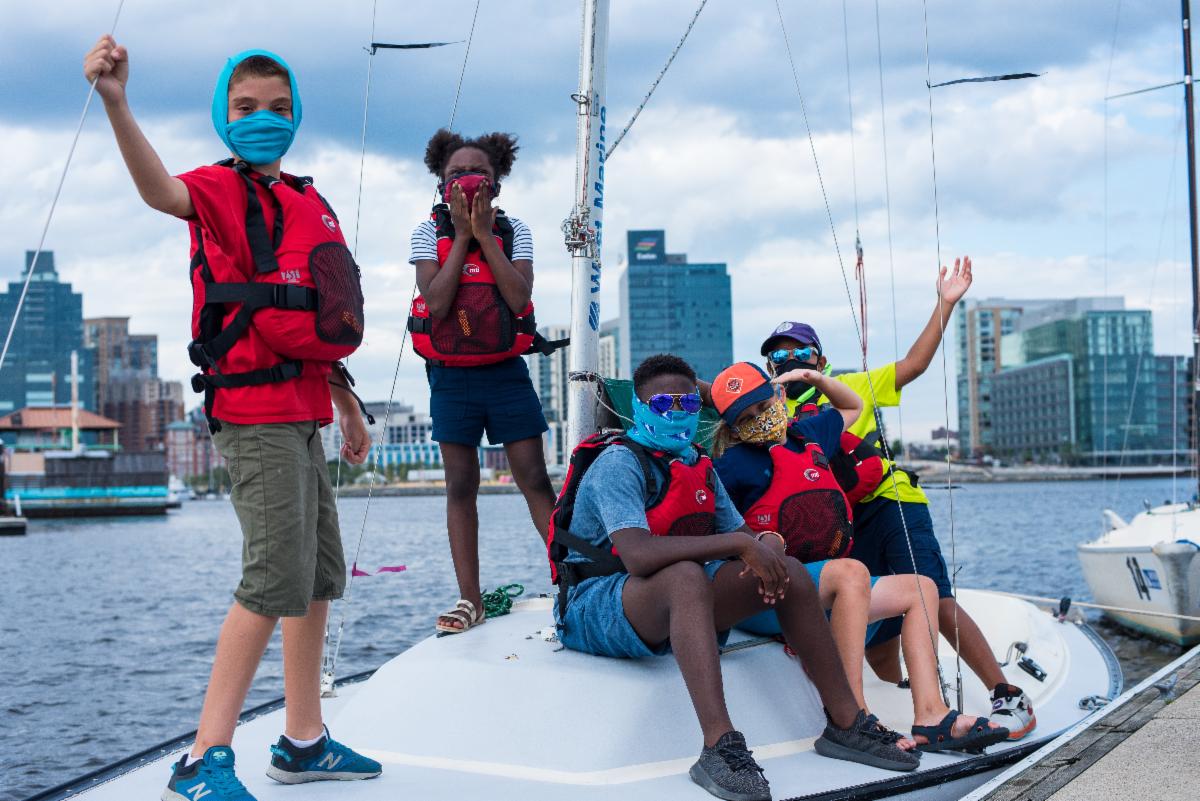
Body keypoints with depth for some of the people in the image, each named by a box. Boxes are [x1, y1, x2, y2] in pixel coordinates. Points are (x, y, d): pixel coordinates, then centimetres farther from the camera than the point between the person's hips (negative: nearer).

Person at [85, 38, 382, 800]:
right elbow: (160, 189, -30)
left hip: (302, 413, 8)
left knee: (321, 577, 13)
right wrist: (115, 101, -47)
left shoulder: (310, 203, 17)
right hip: (255, 411, -8)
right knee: (278, 580, -15)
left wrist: (348, 407, 26)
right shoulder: (222, 190, -5)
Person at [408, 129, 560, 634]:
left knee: (535, 479, -3)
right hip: (451, 376, 0)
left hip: (506, 371, 0)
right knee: (460, 486, 2)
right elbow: (435, 303, -15)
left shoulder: (514, 231, 1)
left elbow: (519, 298, -15)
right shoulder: (430, 232, -1)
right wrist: (462, 236, -13)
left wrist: (485, 235, -14)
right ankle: (470, 599, 6)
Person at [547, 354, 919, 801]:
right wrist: (739, 544, -31)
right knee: (685, 576, -39)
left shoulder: (698, 466, 11)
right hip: (593, 607, -8)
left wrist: (766, 547, -15)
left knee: (788, 572, -5)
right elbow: (638, 555, -33)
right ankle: (719, 748, -48)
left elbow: (740, 535, 12)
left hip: (670, 606, 8)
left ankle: (846, 724, 1)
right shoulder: (619, 462, -16)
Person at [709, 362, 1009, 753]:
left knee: (921, 589, 6)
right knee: (851, 572, -35)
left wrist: (819, 380, 20)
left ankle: (930, 718, -12)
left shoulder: (808, 433, 19)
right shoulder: (737, 463, -3)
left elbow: (852, 406, 39)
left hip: (823, 593, 9)